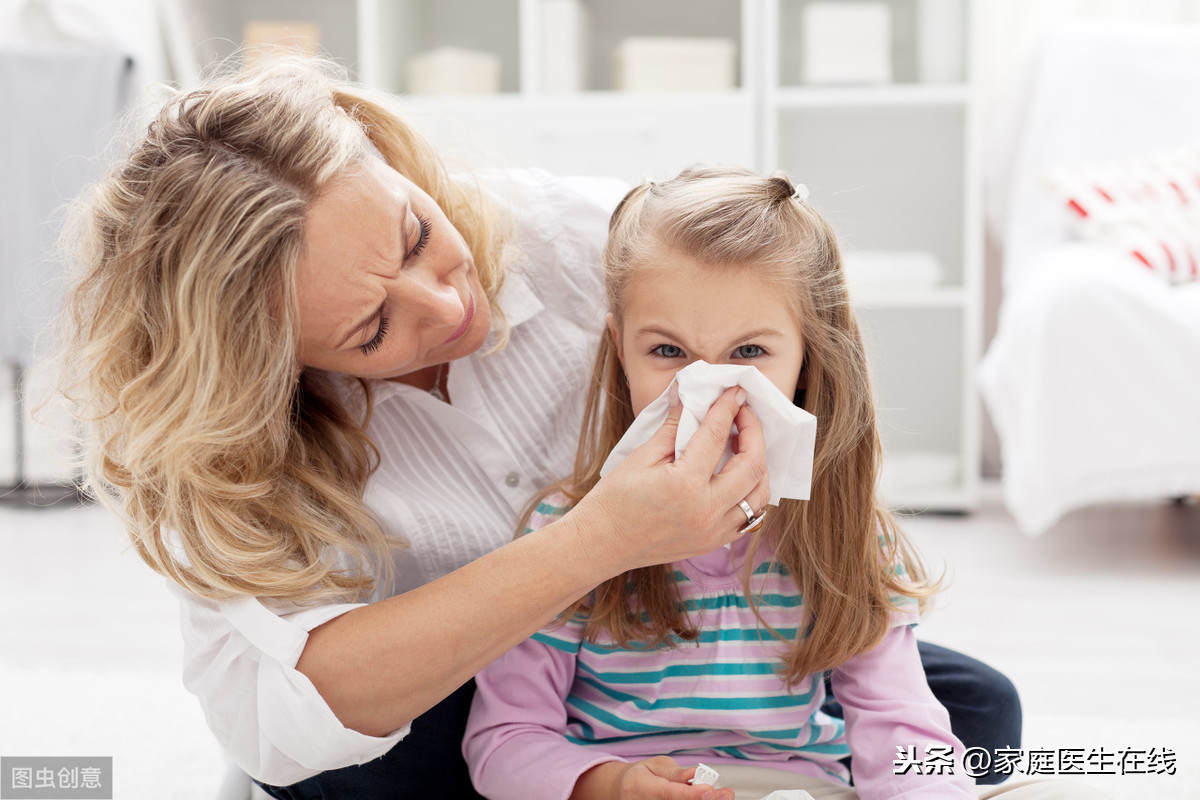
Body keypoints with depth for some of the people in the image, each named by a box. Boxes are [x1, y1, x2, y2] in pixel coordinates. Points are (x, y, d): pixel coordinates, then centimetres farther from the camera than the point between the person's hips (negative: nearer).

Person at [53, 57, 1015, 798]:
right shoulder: (221, 443, -29)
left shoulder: (548, 227, -22)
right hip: (426, 705, -2)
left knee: (975, 706, -7)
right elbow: (285, 710, -43)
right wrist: (594, 545, -52)